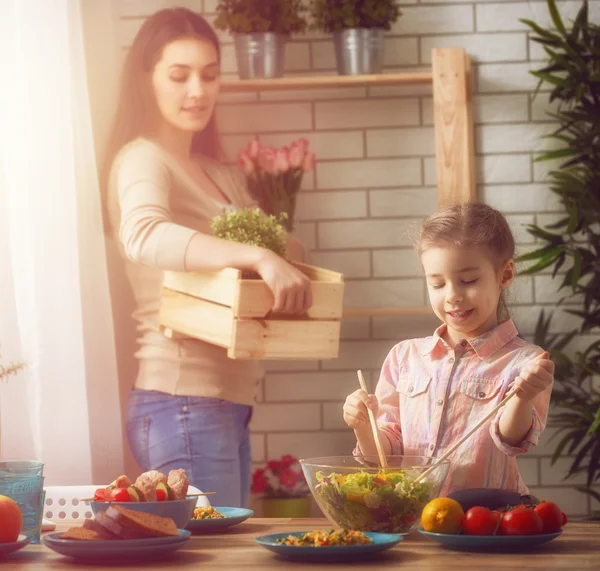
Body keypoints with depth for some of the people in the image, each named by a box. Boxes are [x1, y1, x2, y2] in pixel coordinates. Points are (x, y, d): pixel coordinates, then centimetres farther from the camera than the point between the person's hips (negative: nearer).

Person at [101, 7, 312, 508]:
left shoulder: (219, 175, 19)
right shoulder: (143, 160, -8)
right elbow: (143, 236, -29)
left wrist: (287, 252, -4)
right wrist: (260, 257, -38)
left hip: (227, 405, 9)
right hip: (182, 404, -9)